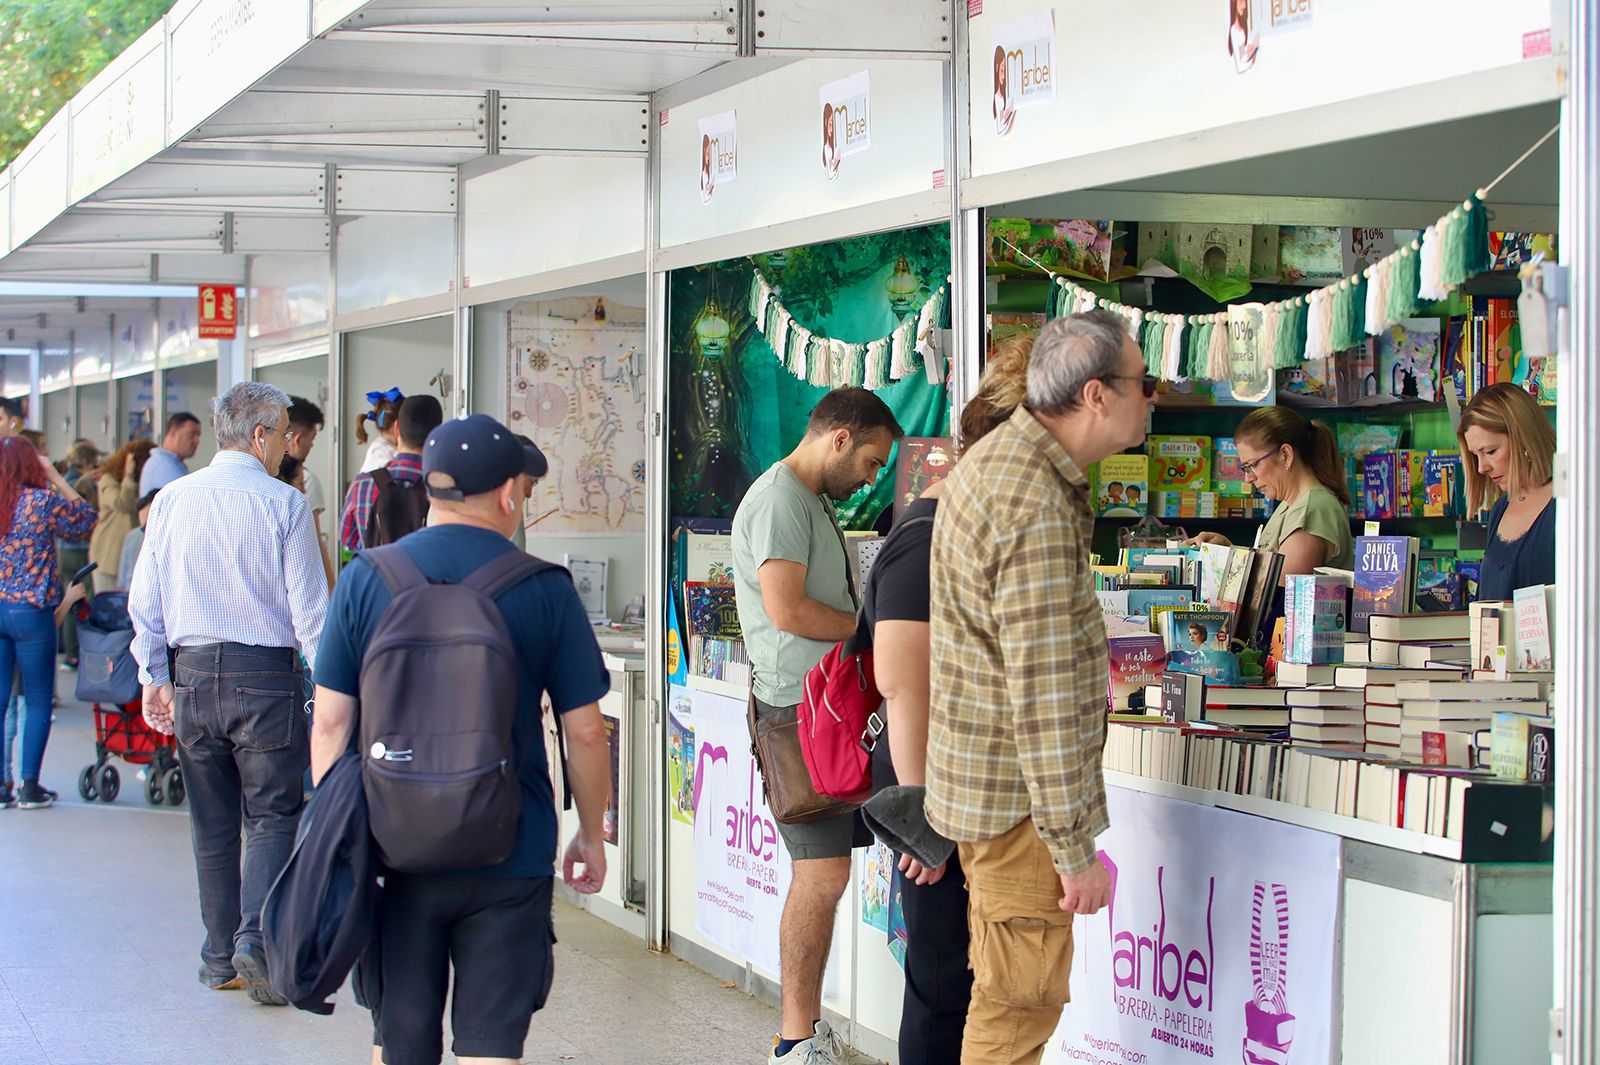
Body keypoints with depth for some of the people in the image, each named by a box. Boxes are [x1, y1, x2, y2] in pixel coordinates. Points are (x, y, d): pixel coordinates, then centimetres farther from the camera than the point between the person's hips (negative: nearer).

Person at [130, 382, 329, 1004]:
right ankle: (255, 936, -15)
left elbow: (145, 601, 7)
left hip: (192, 673, 4)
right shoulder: (284, 504, -8)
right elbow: (309, 607, -8)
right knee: (273, 814, 2)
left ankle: (221, 958, 17)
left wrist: (155, 678, 16)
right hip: (266, 673, -4)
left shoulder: (172, 501, 4)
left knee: (212, 823, 12)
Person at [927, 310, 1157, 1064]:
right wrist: (1076, 848, -22)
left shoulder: (997, 458, 9)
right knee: (1023, 999, -4)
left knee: (1009, 983, 19)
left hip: (981, 768, 10)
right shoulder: (1037, 507, -25)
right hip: (1016, 791, -10)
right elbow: (1042, 694, -26)